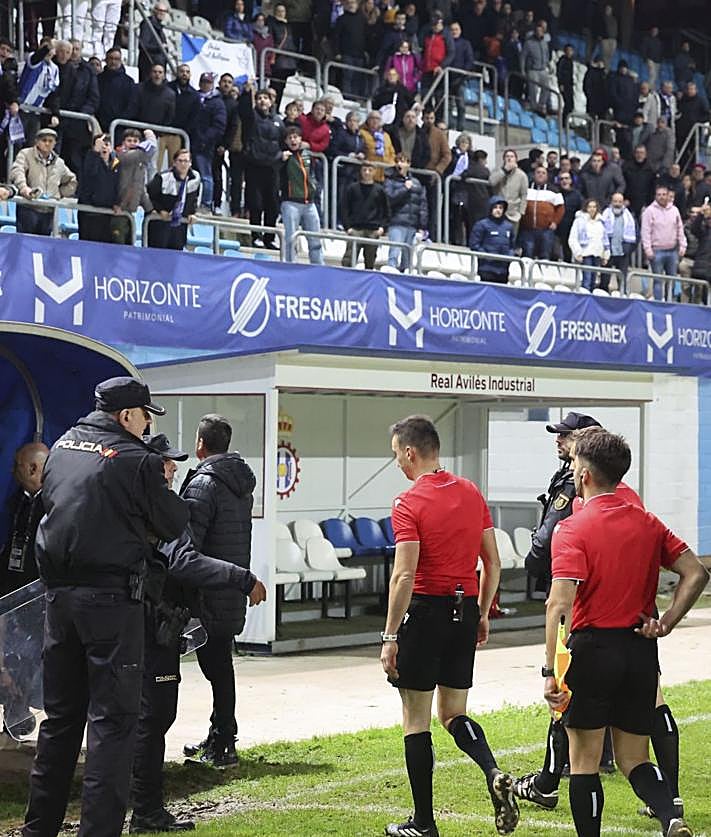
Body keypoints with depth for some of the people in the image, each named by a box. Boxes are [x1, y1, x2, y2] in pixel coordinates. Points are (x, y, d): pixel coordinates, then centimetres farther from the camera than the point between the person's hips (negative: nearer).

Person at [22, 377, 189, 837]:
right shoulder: (137, 460, -10)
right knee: (113, 717, -2)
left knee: (61, 714, 16)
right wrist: (163, 485, 15)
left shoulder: (62, 447, 10)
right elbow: (173, 524, -4)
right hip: (111, 596, -7)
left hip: (59, 592, 7)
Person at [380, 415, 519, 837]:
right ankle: (495, 775, -10)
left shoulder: (409, 504, -12)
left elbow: (404, 576, -18)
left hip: (425, 612, -6)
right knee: (453, 713, 16)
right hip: (465, 611, 6)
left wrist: (390, 637, -15)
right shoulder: (472, 493, 8)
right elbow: (493, 563, 10)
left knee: (416, 721, 5)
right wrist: (482, 614, 20)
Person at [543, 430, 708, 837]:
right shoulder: (647, 523, 6)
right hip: (641, 651, 5)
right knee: (634, 759, 13)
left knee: (584, 762, 8)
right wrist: (666, 623, 3)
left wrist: (551, 671, -23)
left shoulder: (573, 529, -12)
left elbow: (560, 603, -22)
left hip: (593, 648, -5)